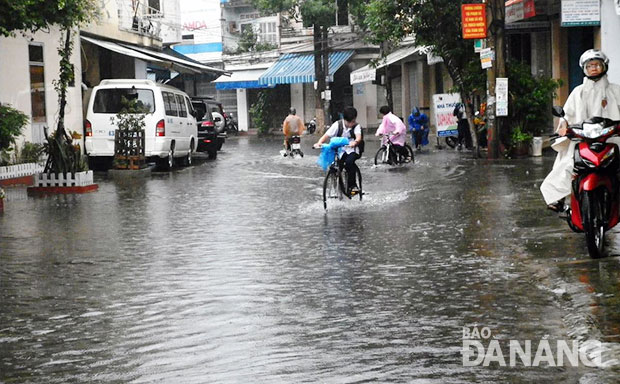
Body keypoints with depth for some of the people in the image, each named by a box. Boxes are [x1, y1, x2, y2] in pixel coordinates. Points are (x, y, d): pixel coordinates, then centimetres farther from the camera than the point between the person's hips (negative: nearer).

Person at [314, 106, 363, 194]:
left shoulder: (356, 126, -8)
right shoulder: (338, 125, -5)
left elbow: (358, 137, -27)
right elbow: (326, 135, -13)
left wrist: (355, 142, -52)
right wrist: (319, 143, -33)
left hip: (352, 150, -3)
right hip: (340, 150, 3)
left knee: (349, 161, -31)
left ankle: (352, 186, -18)